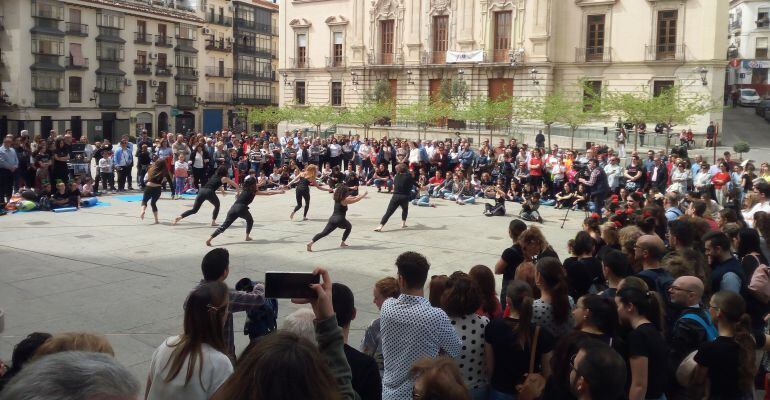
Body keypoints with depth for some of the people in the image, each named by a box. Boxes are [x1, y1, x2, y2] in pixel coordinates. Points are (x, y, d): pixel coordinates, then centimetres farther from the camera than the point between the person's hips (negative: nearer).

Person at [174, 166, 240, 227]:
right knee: (217, 205, 24)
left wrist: (222, 190, 60)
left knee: (194, 210, 8)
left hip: (201, 190, 5)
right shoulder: (224, 178, 14)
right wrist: (238, 191, 37)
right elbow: (235, 185, 22)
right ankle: (213, 222, 17)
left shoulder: (214, 176, 29)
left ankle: (179, 217, -10)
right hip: (209, 192, -5)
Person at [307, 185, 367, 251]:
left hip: (332, 218, 5)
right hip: (340, 219, -5)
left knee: (324, 233, -3)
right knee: (349, 227, 26)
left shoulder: (337, 199, 15)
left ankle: (311, 242, -22)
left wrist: (356, 196, 36)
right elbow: (356, 200, 2)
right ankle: (342, 243, 21)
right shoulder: (345, 200, -4)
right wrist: (363, 195, 18)